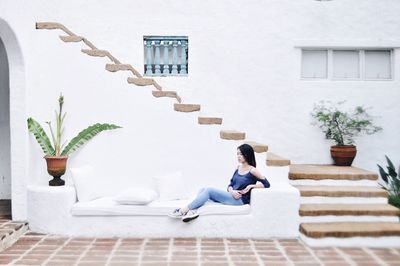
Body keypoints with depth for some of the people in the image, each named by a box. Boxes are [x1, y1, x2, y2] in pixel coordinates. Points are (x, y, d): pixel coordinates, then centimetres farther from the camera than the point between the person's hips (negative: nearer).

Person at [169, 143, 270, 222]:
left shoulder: (252, 170, -6)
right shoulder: (238, 168, 15)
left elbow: (266, 184, -9)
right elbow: (230, 184, 15)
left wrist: (250, 186, -15)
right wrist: (232, 191, -8)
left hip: (240, 200, -8)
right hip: (232, 196, 8)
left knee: (209, 190, -21)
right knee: (202, 190, -10)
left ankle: (183, 210, -23)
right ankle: (192, 211, -34)